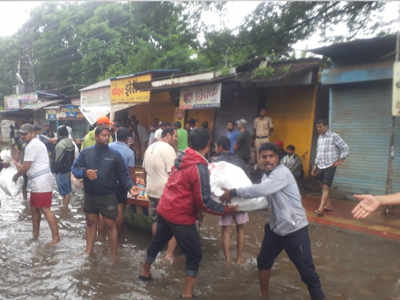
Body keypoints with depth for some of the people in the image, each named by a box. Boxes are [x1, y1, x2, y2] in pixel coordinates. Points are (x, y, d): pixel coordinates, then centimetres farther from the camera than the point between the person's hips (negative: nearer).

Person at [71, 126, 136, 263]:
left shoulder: (115, 155, -5)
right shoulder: (85, 152, 1)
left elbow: (123, 174, -3)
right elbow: (75, 168, 0)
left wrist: (130, 186, -18)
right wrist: (85, 172, -21)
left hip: (108, 197, -3)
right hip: (90, 196, 3)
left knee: (111, 224, 2)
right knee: (91, 222, 18)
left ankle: (114, 255, 14)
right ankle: (88, 251, 34)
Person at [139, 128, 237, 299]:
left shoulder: (181, 158, 2)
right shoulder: (200, 168, -22)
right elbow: (204, 202, -22)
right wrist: (226, 210, -11)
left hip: (164, 210, 8)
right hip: (181, 217, -8)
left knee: (157, 242, 28)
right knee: (194, 255, 9)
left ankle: (145, 272, 48)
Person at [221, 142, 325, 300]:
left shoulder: (282, 172, -22)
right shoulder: (266, 176, 6)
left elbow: (261, 190, -36)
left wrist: (234, 192, -28)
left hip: (295, 229, -9)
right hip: (276, 228, 9)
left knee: (307, 272, -4)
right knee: (263, 261, 21)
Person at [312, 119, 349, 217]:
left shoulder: (334, 136, -9)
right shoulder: (319, 138, 11)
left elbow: (345, 148, -6)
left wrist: (340, 160, -9)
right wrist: (315, 166, 17)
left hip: (330, 166, -7)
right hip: (321, 166, 7)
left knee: (325, 187, -12)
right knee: (323, 187, 12)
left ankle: (320, 209, -15)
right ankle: (329, 205, 27)